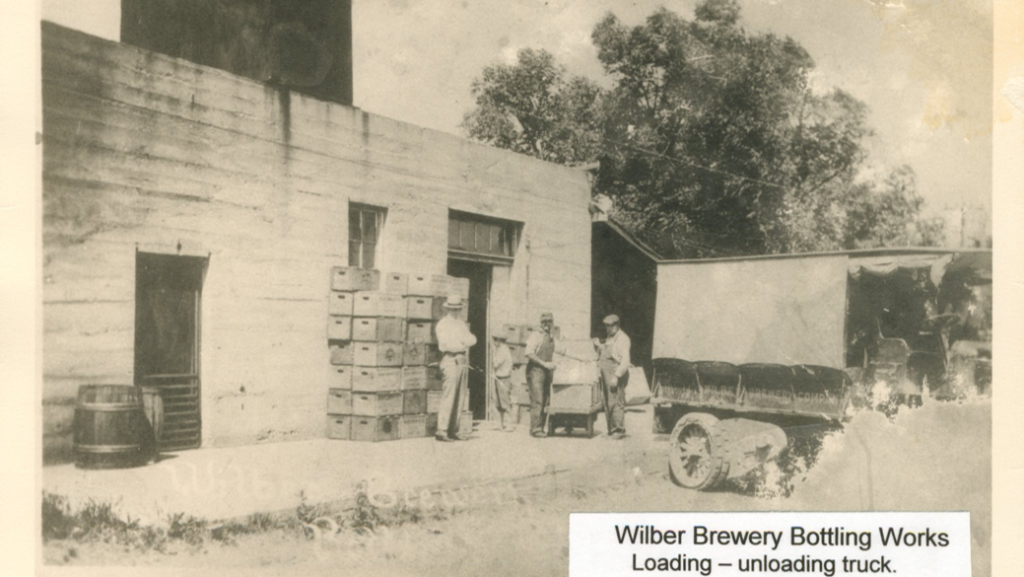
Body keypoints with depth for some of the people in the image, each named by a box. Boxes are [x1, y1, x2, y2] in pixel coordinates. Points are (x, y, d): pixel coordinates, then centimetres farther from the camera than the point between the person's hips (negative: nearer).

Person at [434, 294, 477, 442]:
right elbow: (446, 345, -13)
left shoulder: (462, 324, 20)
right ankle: (441, 431, -11)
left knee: (459, 398, 5)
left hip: (463, 362, 7)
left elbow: (472, 339, 9)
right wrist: (463, 344, -3)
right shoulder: (442, 325, -1)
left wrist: (460, 343, -11)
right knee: (448, 397, -12)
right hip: (450, 361, -7)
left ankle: (453, 431, 7)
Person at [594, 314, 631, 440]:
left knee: (615, 402, -10)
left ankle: (619, 430, -6)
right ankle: (611, 429, 15)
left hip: (615, 374, -9)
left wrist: (616, 376, -22)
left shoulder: (622, 339, -9)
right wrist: (599, 346, 9)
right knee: (607, 403, 9)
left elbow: (625, 361, -16)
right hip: (605, 375, 9)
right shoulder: (609, 339, 19)